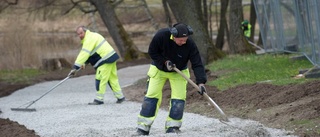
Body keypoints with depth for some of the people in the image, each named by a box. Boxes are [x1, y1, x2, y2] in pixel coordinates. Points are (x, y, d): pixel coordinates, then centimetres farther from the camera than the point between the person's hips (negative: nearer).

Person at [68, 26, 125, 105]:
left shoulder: (90, 39, -15)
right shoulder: (91, 36, 19)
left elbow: (84, 54, -22)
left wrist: (75, 67, -23)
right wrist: (83, 63, 15)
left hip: (106, 60, -11)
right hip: (111, 57, 11)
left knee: (100, 79, -7)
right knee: (113, 78, 13)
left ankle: (99, 99, -4)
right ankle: (120, 97, 17)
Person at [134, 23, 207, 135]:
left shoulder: (190, 45, -28)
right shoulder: (161, 36, -30)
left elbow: (197, 64, -26)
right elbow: (152, 52, -15)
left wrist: (201, 82, -37)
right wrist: (165, 62, -26)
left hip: (179, 71, 1)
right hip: (159, 69, -1)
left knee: (179, 97, -9)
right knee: (151, 96, -7)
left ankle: (172, 127, 5)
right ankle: (143, 128, -3)